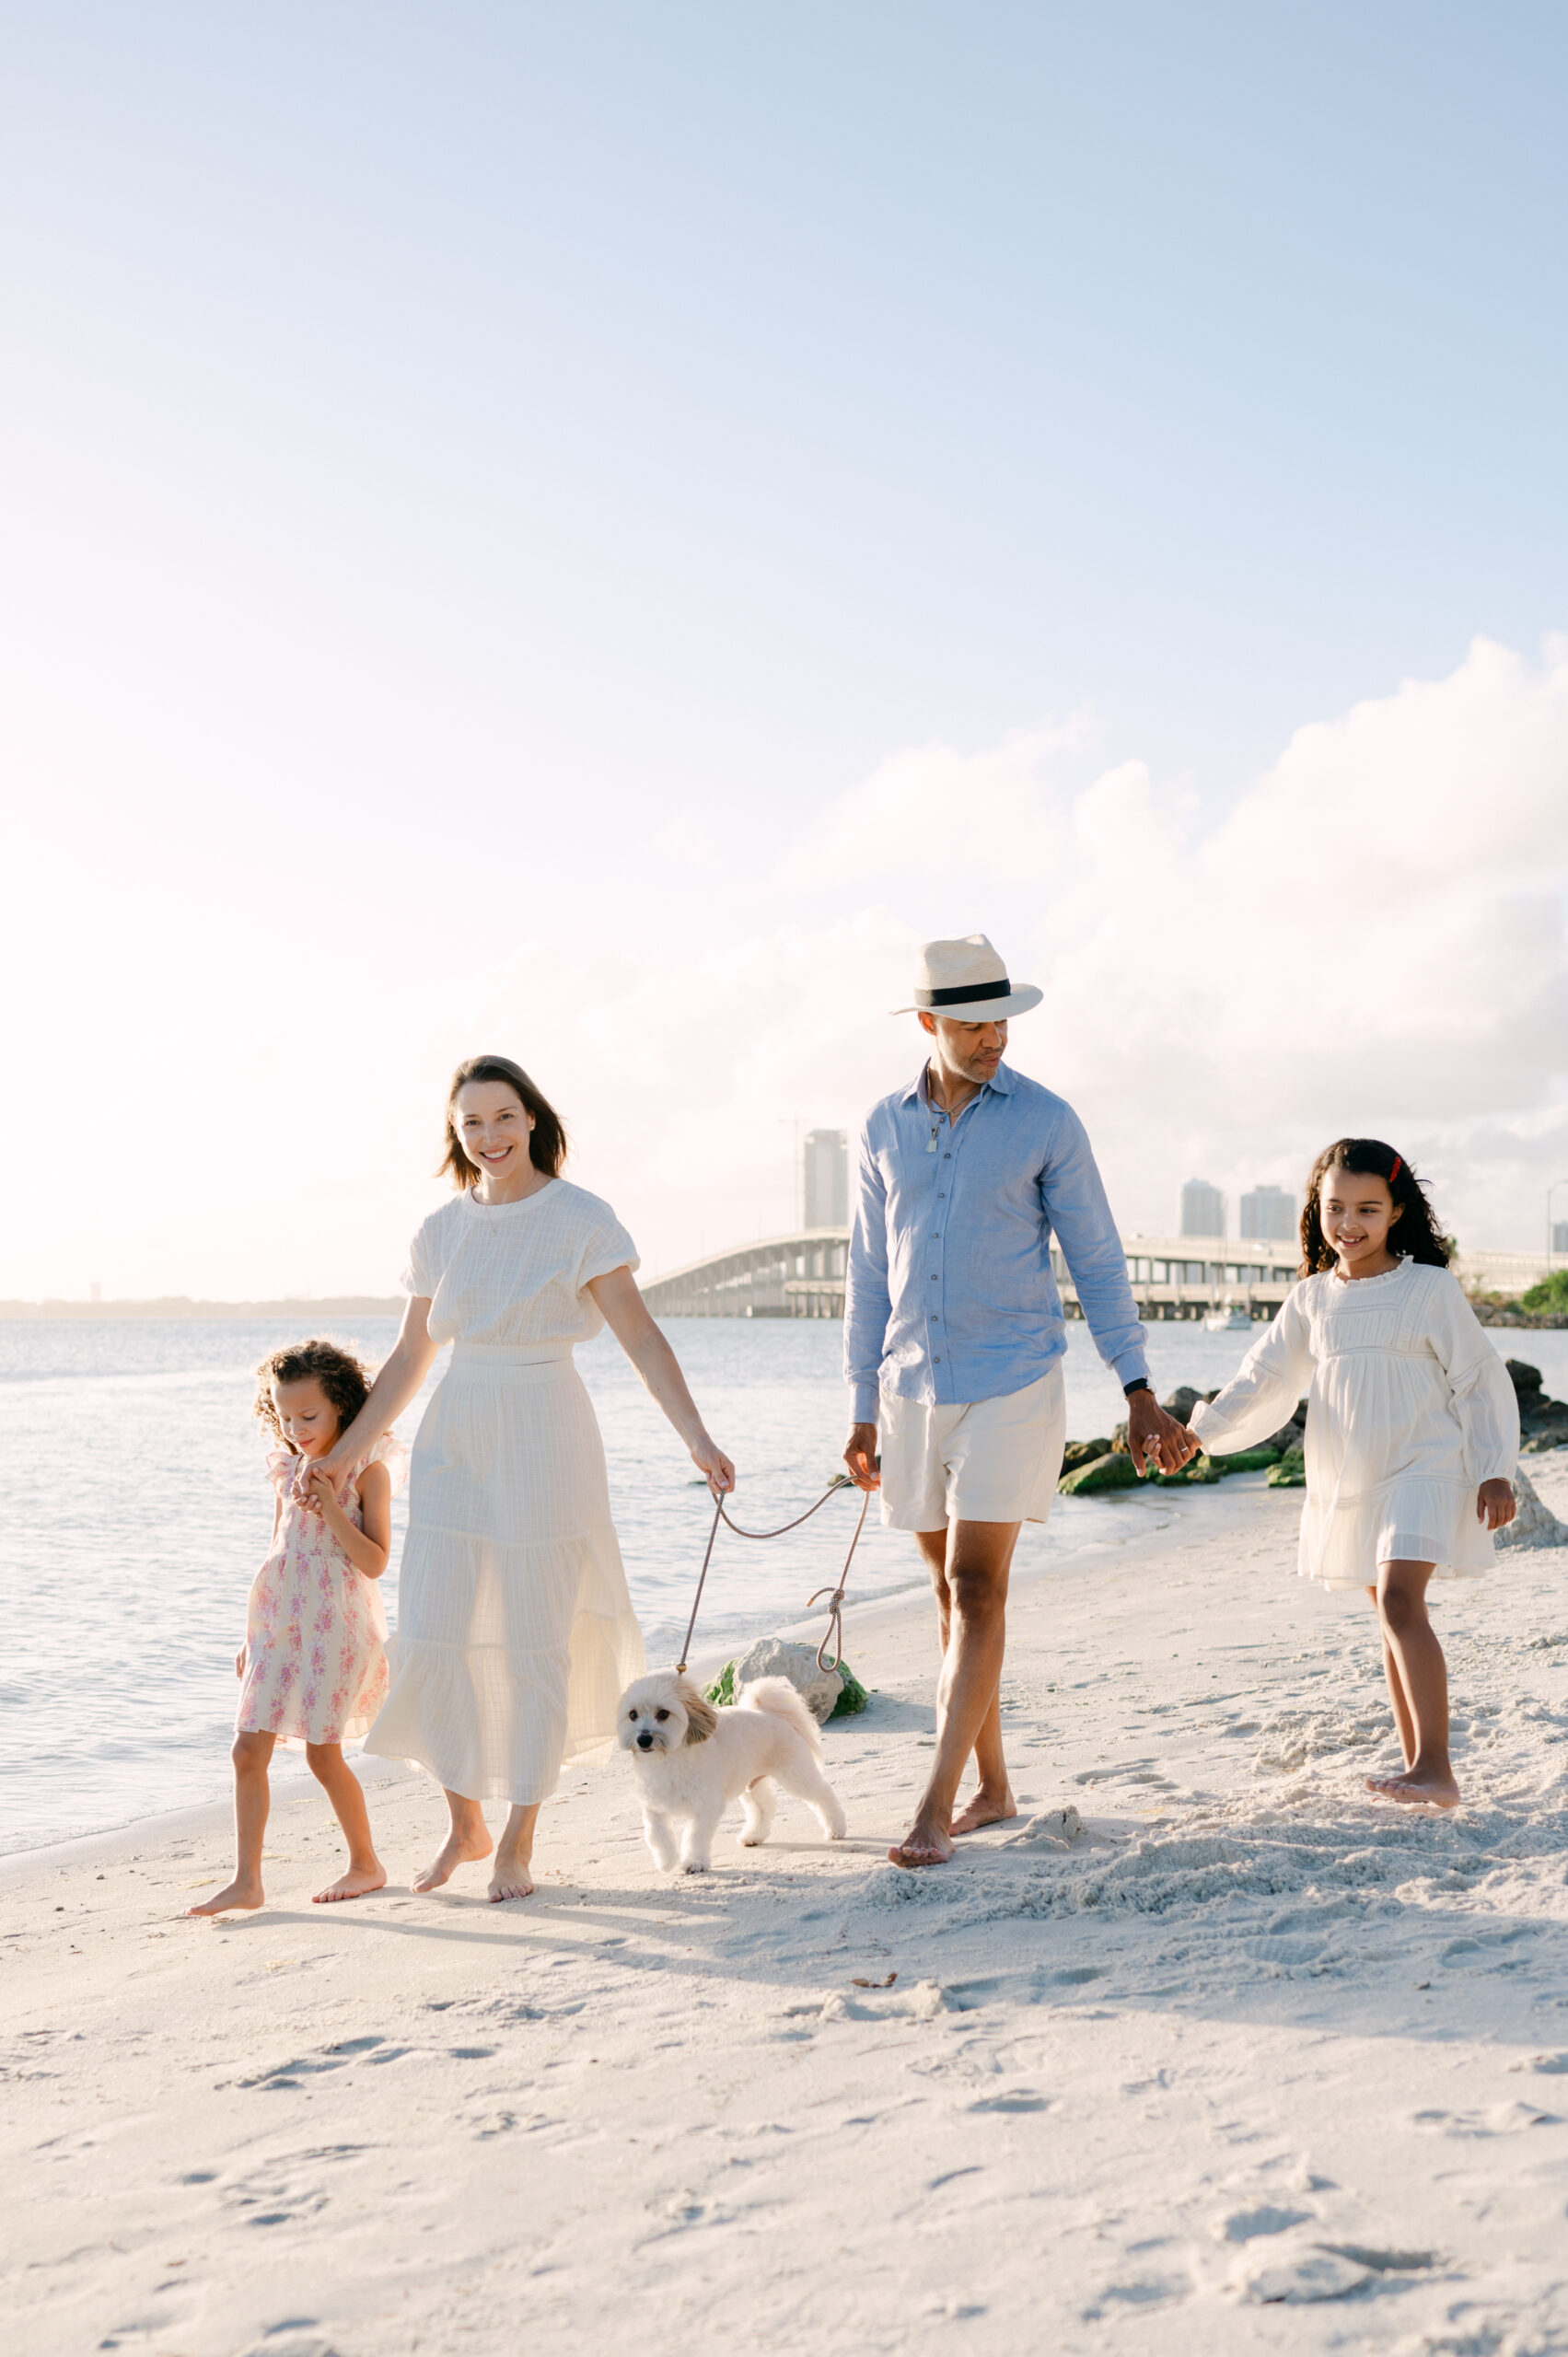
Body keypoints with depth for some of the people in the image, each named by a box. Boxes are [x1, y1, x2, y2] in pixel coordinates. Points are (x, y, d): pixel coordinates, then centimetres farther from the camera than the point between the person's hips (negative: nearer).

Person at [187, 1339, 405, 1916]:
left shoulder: (366, 1469, -6)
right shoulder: (286, 1469, 11)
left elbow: (375, 1561, -12)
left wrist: (330, 1505, -20)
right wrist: (253, 1634, 18)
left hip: (334, 1625, -6)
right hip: (280, 1623, 6)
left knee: (322, 1753, -2)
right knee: (248, 1749, -2)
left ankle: (366, 1863, 17)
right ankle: (245, 1880, 3)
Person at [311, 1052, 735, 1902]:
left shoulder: (581, 1219, -6)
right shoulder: (441, 1231, 7)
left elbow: (639, 1335, -10)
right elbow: (410, 1358, 14)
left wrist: (697, 1438, -20)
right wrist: (339, 1456, 12)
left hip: (544, 1438, -4)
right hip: (455, 1441, 4)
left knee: (535, 1641, 1)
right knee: (431, 1635, 0)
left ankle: (518, 1842, 16)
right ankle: (464, 1824, 20)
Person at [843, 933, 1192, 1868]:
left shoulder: (1047, 1123, -5)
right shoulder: (885, 1128, 6)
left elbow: (1098, 1261, -1)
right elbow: (870, 1274, 11)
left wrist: (1140, 1393, -5)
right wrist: (863, 1412, 10)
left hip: (1013, 1384, -4)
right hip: (915, 1389, 4)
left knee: (976, 1588, -11)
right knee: (953, 1590, 11)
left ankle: (936, 1807, -9)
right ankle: (993, 1788, 23)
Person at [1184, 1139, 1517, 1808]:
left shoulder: (1430, 1289, -5)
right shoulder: (1311, 1299, 7)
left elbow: (1482, 1381, 0)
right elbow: (1264, 1379, 6)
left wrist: (1496, 1472, -4)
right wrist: (1200, 1431, -7)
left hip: (1423, 1472, -5)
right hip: (1347, 1485, 6)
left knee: (1399, 1601, -22)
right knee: (1391, 1620, 10)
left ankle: (1435, 1769, -24)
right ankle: (1419, 1770, 17)